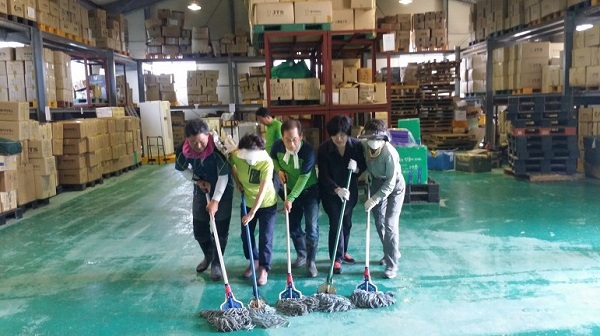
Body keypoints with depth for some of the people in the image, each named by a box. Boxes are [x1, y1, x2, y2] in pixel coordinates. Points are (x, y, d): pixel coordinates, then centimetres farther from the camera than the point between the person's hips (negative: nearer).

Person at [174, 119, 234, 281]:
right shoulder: (183, 149, -21)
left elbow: (224, 175, -28)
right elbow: (182, 168, -1)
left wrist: (215, 200, -30)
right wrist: (198, 180, -14)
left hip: (222, 191, -4)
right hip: (201, 190, 4)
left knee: (221, 229, 2)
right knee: (199, 229, 13)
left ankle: (216, 262, 21)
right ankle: (208, 256, 39)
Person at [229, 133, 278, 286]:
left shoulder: (266, 162, -31)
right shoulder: (236, 156, -20)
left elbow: (262, 191, -30)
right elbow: (231, 165, 7)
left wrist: (252, 213, -29)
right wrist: (238, 181, -3)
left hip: (267, 204, -4)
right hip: (248, 203, 4)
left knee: (265, 238, 1)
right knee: (246, 235, 13)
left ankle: (264, 268, 18)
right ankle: (254, 261, 35)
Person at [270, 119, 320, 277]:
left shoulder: (308, 150, -30)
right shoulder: (277, 145, -16)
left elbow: (304, 178, -27)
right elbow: (273, 158, 8)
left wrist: (290, 199, -25)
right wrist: (279, 170, -12)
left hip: (309, 191, -5)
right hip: (290, 191, 5)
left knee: (312, 228, -8)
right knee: (293, 227, 12)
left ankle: (311, 261, 7)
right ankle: (301, 255, 33)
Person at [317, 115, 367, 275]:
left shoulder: (356, 145, -14)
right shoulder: (324, 149, -21)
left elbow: (364, 165, -2)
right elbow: (324, 176, -23)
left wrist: (357, 168, -25)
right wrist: (337, 189, -39)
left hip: (350, 190, 3)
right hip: (331, 192, -3)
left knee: (347, 223, 16)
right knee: (336, 224, -5)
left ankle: (343, 252, 35)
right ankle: (336, 258, 7)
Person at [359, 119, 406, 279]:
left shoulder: (390, 153, -33)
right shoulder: (365, 146, -17)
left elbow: (390, 183, -30)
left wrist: (374, 200, -31)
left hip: (394, 187, -6)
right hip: (377, 184, 6)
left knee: (390, 225, -11)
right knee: (379, 223, 12)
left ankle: (392, 265, -3)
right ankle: (392, 253, 34)